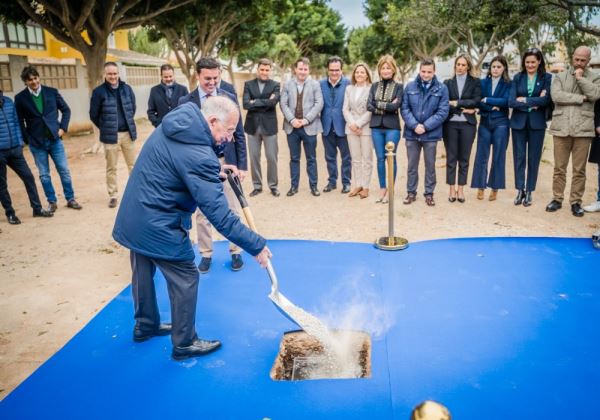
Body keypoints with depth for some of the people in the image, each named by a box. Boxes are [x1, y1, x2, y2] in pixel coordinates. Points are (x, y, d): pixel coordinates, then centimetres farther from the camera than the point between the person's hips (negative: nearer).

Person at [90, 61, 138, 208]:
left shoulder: (127, 88, 3)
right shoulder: (99, 92, -7)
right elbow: (94, 115, 0)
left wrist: (129, 124, 13)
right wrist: (105, 128, 7)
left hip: (127, 133, 3)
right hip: (110, 135, -3)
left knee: (133, 164, 10)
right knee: (111, 168, 6)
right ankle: (113, 195, 16)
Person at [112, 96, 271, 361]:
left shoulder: (175, 122, -1)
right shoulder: (198, 156, -29)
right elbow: (220, 215, -28)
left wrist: (217, 169, 11)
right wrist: (256, 245, -21)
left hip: (133, 216, 10)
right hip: (158, 227, -10)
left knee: (143, 272, 24)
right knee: (185, 279, 6)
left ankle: (145, 325, 45)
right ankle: (184, 344, 21)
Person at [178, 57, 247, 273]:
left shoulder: (229, 97, 0)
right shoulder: (186, 102, -5)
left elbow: (239, 133, 3)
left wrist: (241, 164, 0)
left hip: (228, 161, 1)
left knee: (233, 209, 8)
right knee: (202, 212, 9)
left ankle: (235, 252, 24)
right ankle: (206, 254, 25)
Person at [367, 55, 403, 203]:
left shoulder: (398, 86, 2)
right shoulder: (374, 86, 10)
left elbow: (396, 105, -13)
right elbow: (369, 106, -1)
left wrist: (378, 104, -7)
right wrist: (387, 107, -9)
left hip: (392, 127, -3)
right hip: (376, 127, 3)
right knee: (380, 158, 7)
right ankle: (382, 188, 17)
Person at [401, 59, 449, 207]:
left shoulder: (442, 88, -3)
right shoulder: (410, 87, 3)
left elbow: (443, 111, -8)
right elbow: (404, 108, -1)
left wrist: (425, 126, -16)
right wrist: (414, 125, -15)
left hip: (431, 134, -1)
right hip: (412, 133, 1)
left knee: (430, 165, 8)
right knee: (412, 165, 10)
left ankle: (429, 193, 20)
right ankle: (411, 192, 21)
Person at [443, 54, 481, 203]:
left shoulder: (475, 82, 7)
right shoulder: (447, 83, 8)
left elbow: (476, 101, -7)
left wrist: (456, 103, -12)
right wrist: (463, 109, -10)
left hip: (467, 124, 0)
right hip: (450, 124, 0)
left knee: (464, 158, 4)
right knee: (451, 158, 2)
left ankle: (460, 189, 12)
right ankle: (452, 189, 10)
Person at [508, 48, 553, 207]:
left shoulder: (547, 78, 0)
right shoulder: (517, 78, 4)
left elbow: (546, 100, -11)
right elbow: (511, 101, -6)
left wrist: (524, 100, -10)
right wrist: (533, 103, -11)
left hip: (537, 123, -1)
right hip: (518, 122, 1)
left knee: (534, 158, 5)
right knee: (519, 157, 4)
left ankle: (529, 191, 14)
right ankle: (520, 190, 13)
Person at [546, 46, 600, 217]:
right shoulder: (560, 77, 11)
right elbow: (556, 96, -7)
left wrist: (580, 78, -4)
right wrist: (581, 98, -7)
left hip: (583, 129, 0)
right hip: (561, 128, 0)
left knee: (579, 170, 2)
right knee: (559, 168, 5)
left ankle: (576, 202, 11)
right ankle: (557, 199, 15)